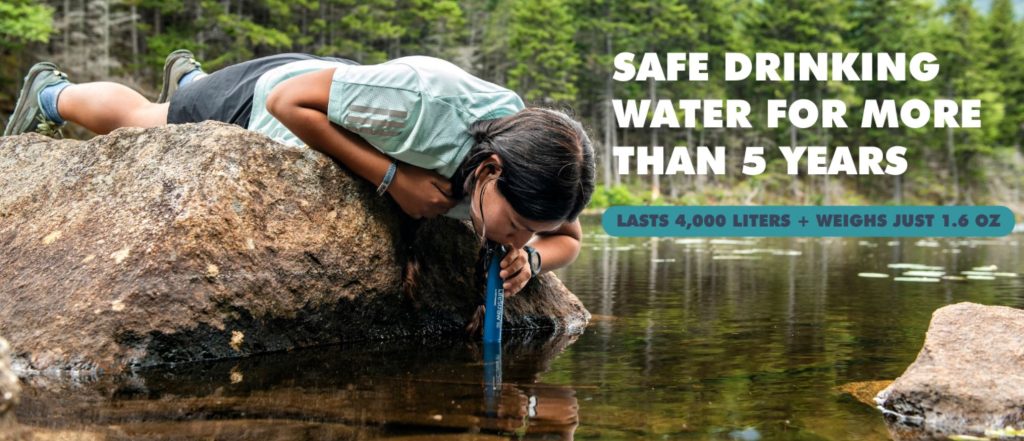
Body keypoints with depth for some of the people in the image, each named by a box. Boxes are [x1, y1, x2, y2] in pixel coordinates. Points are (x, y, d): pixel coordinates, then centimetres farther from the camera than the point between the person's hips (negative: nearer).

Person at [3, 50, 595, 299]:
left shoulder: (530, 165, -32)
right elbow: (289, 100, -38)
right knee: (140, 122, 25)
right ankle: (52, 94, 55)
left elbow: (568, 238, -12)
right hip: (264, 99, -5)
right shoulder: (424, 96, -49)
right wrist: (393, 177, -45)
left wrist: (532, 257, -36)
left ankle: (190, 77, 69)